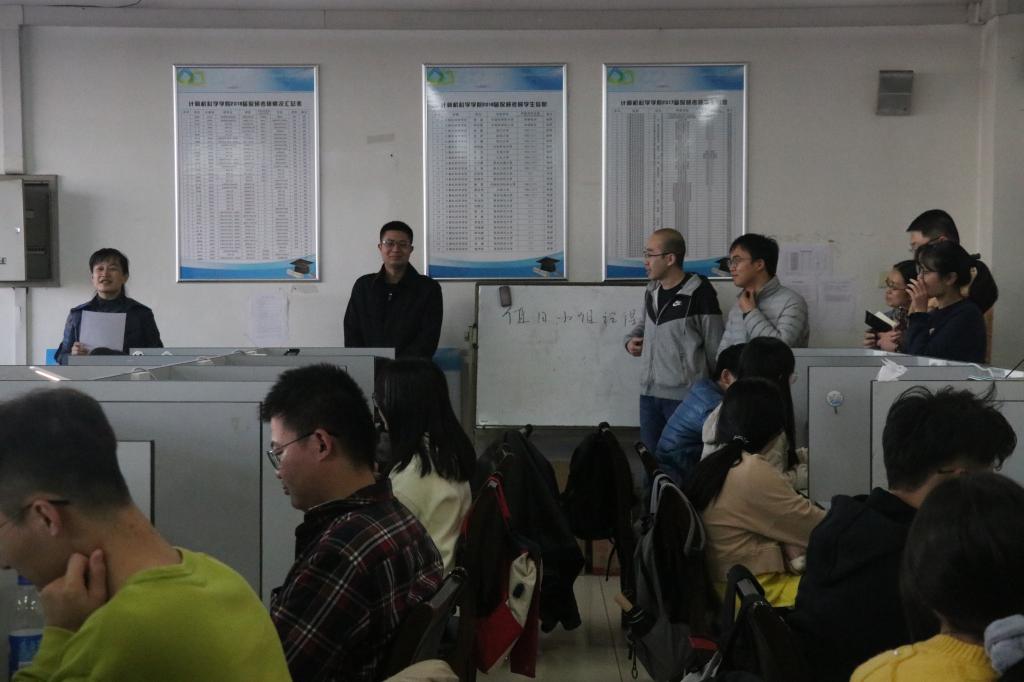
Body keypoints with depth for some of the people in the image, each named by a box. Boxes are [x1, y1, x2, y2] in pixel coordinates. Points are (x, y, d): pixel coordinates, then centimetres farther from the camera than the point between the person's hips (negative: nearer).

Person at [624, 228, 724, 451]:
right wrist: (631, 339, 6)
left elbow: (715, 346, -10)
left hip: (685, 396, -7)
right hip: (649, 392, 7)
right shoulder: (652, 290, 8)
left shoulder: (699, 294, -14)